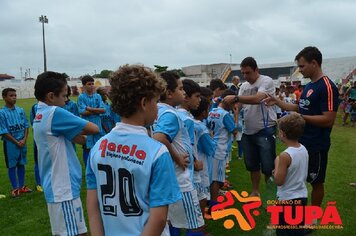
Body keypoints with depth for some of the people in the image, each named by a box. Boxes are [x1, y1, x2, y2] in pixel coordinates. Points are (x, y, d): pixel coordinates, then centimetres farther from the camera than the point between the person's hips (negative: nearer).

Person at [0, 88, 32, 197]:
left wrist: (24, 140, -7)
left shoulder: (21, 110, 2)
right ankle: (15, 188, 17)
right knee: (11, 166, 6)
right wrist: (16, 142, -11)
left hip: (22, 142, 4)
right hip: (10, 143, -4)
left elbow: (26, 126, 5)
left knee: (21, 164, 13)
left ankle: (22, 186, 25)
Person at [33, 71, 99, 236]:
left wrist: (75, 132, -10)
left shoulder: (40, 115, 10)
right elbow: (94, 129, -14)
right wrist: (78, 130, 2)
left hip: (55, 187, 9)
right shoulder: (55, 113, -18)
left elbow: (79, 139, 7)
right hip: (64, 188, -9)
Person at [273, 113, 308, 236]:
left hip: (287, 200, -7)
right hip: (302, 197, 7)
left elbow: (278, 181, -20)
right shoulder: (303, 149, -2)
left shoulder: (285, 155, -27)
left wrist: (277, 163, -9)